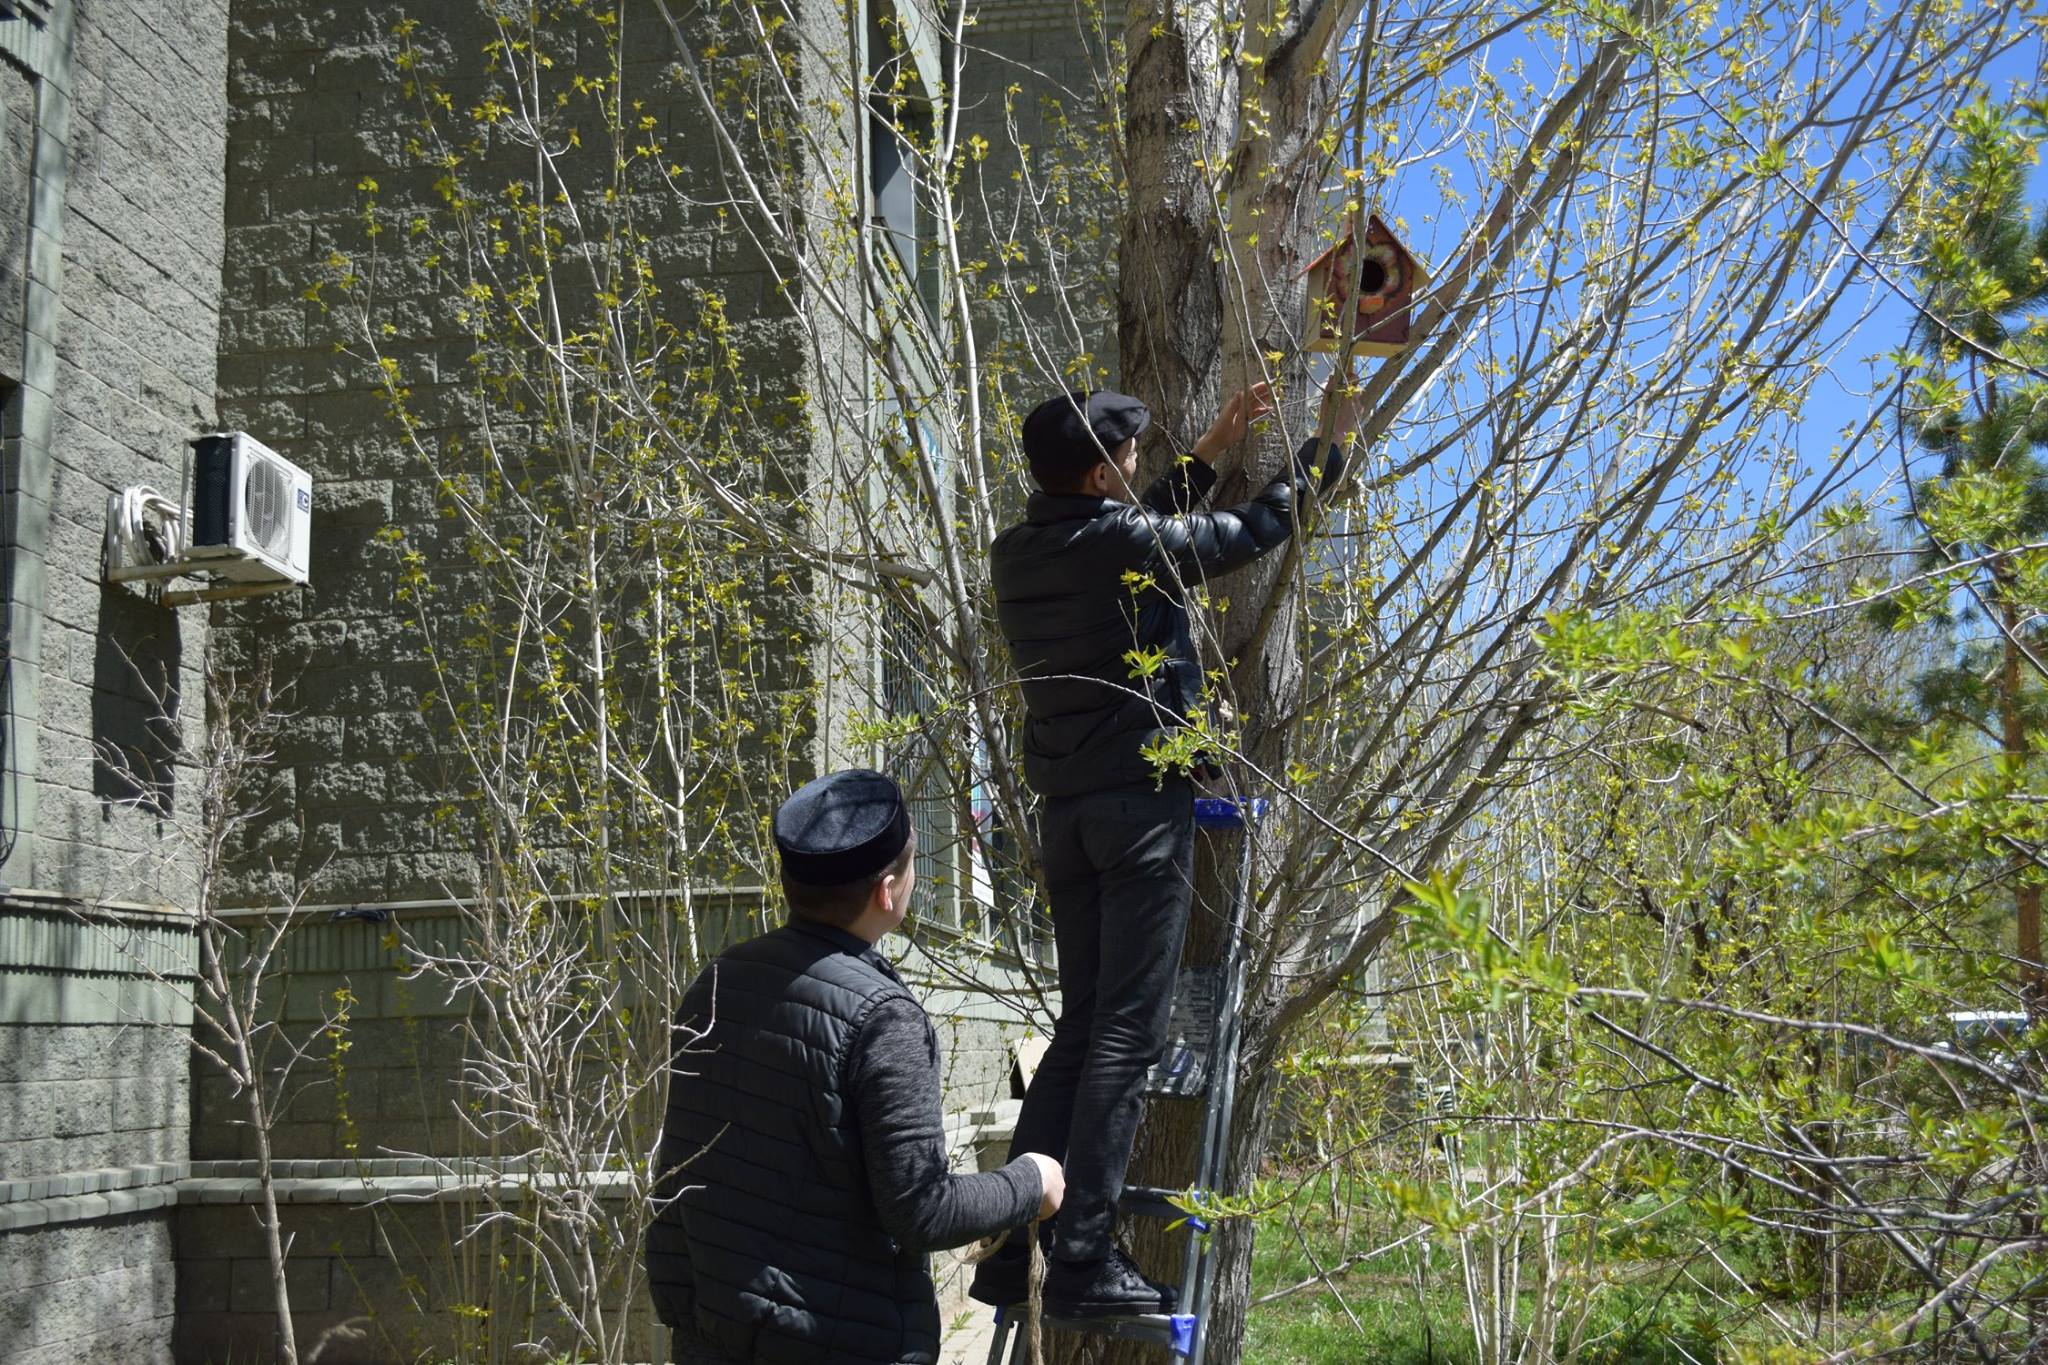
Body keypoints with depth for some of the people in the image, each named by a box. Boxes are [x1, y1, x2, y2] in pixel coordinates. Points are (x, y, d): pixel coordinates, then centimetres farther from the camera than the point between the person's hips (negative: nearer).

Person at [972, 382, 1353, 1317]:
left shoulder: (1017, 555, 10)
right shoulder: (1126, 543, -10)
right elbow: (1257, 528, 3)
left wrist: (1210, 452, 32)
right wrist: (1332, 441, 17)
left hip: (1066, 808, 7)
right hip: (1142, 801, -7)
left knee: (1079, 1026, 11)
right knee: (1126, 1032, -6)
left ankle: (1010, 1250, 9)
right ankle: (1084, 1259, -8)